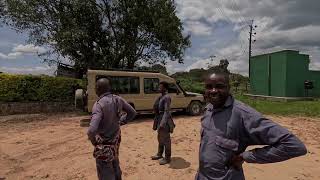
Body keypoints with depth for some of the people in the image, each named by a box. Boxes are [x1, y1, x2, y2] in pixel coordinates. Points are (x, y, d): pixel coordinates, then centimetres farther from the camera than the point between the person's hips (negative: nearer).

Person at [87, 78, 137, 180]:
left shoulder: (99, 104, -26)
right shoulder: (118, 100, -7)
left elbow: (92, 130, -35)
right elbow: (132, 113, 5)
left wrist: (94, 141, -15)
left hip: (104, 145, -6)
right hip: (116, 141, 6)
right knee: (115, 167, 29)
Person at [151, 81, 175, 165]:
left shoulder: (167, 97, -17)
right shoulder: (161, 97, 11)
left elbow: (167, 111, -23)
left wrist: (163, 123, -28)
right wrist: (157, 122, 19)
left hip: (164, 120, -10)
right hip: (159, 118, 10)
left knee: (165, 139, 1)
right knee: (160, 138, 20)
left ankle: (167, 158, 15)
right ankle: (159, 154, 36)